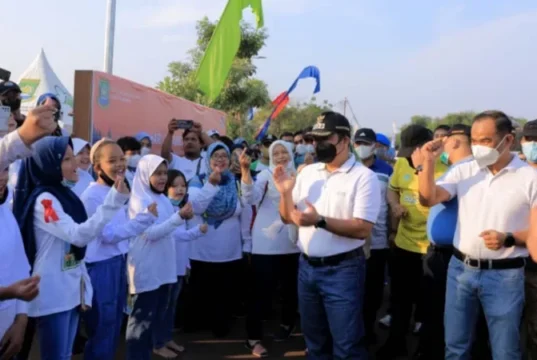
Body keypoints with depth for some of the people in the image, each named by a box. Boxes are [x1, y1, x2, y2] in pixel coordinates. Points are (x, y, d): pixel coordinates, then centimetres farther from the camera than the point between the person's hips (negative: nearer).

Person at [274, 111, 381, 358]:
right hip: (306, 267, 6)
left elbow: (363, 229, -18)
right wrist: (286, 192, -10)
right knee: (314, 340, 21)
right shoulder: (307, 172, 7)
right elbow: (288, 218, 9)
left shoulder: (364, 177, -11)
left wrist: (320, 221, -28)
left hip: (342, 269, -6)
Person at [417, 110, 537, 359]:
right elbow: (429, 199, -6)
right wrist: (429, 162, -16)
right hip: (460, 269, 3)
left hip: (504, 275, -3)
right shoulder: (464, 171, 2)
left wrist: (509, 239, -21)